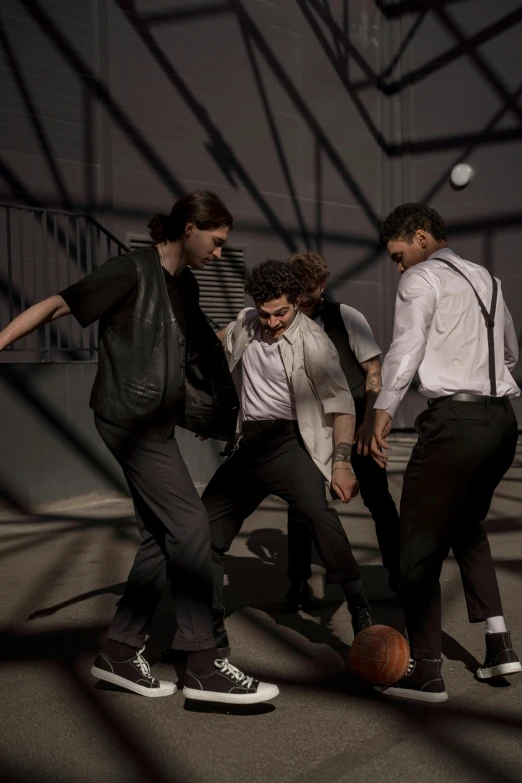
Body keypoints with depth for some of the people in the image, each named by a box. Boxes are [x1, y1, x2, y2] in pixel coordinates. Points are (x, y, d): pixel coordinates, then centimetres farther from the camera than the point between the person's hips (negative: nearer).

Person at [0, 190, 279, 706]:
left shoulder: (184, 285, 14)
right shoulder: (131, 271, -10)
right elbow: (55, 306, -11)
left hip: (156, 424, 9)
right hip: (130, 418, -9)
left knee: (161, 538, 8)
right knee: (189, 527, -11)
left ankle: (119, 654, 19)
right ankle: (203, 667, -5)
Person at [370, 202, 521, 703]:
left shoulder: (422, 278, -3)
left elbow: (406, 346, -19)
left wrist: (383, 412, -26)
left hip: (455, 419, -8)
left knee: (419, 544, 0)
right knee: (468, 527, 24)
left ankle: (425, 671, 4)